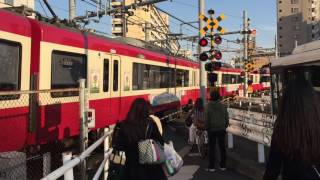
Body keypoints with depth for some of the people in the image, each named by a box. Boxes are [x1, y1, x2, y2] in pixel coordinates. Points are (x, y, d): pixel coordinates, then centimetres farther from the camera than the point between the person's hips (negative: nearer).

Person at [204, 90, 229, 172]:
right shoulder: (222, 106, -2)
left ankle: (212, 166, 9)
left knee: (212, 148, 5)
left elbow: (206, 119, -10)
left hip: (212, 130, -3)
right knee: (222, 147, 11)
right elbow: (226, 118, 2)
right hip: (221, 129, 3)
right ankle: (223, 165, 18)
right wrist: (225, 127, 14)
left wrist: (207, 128, 3)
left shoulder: (208, 107, -12)